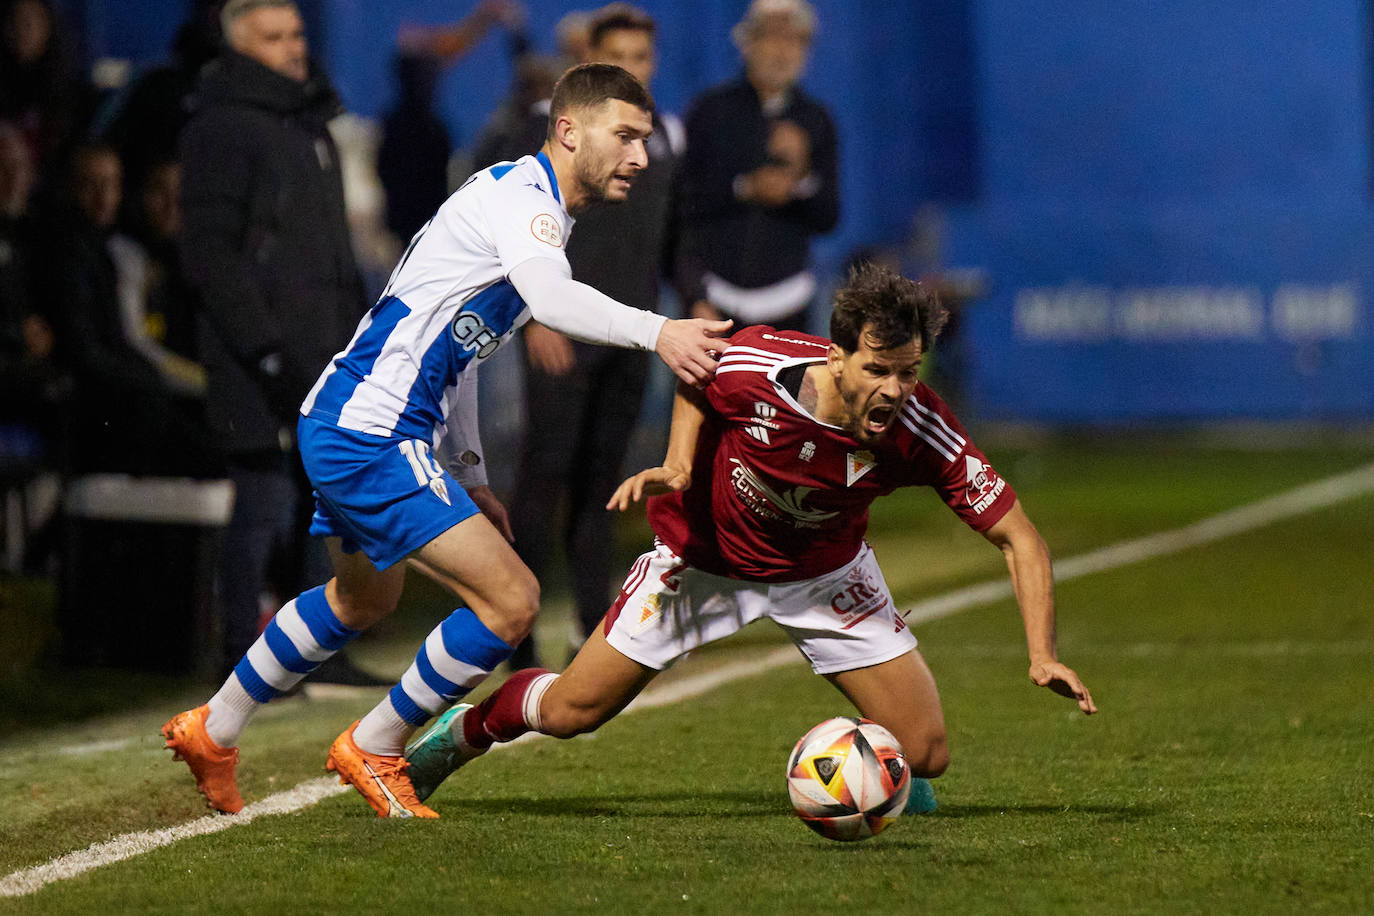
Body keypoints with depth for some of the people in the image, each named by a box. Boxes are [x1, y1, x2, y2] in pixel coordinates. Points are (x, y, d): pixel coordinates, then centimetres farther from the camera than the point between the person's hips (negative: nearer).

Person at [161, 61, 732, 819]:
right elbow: (551, 298, -38)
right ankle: (373, 750, 4)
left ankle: (211, 730, 48)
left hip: (350, 431, 11)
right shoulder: (519, 195, -15)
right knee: (511, 601, -15)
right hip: (367, 435, -11)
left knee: (363, 600, 33)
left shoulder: (530, 203, 16)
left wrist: (470, 472, 23)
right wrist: (656, 332, -51)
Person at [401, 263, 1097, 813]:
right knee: (568, 713, -2)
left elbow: (1018, 537, -24)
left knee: (926, 753, -9)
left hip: (825, 572, 1)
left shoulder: (922, 430, -31)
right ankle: (466, 729, 32)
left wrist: (1042, 655, -33)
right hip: (705, 555, -1)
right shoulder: (753, 365, -32)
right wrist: (678, 464, -21)